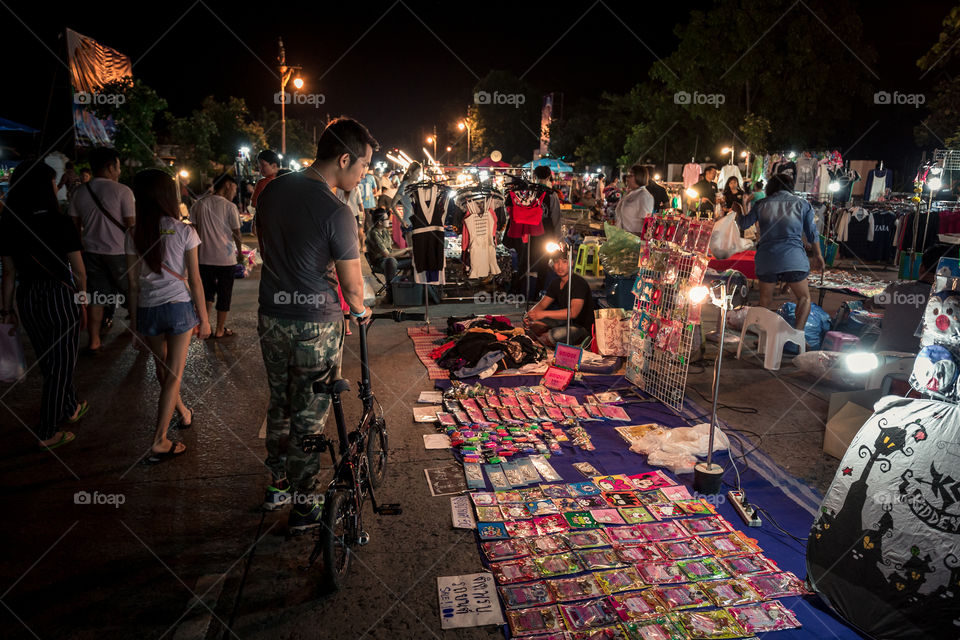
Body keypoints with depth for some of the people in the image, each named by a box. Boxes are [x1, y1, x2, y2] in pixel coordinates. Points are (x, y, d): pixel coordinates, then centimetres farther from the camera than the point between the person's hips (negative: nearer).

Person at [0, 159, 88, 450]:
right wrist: (82, 300, 4)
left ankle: (70, 408, 41)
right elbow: (79, 270, -10)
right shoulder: (61, 224, -16)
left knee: (48, 360, 22)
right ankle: (47, 433, 15)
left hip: (27, 298, 5)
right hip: (61, 297, -5)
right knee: (60, 364, 7)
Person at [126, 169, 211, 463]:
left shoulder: (134, 235, -2)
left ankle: (182, 412, 43)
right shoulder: (184, 232, -8)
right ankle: (159, 442, 4)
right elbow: (194, 280, -7)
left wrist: (134, 321, 12)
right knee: (174, 374, 3)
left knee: (162, 370, 21)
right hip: (179, 306, -3)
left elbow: (133, 283, 2)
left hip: (148, 310, 3)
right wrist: (203, 318, 2)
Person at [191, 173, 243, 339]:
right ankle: (220, 330, 18)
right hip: (226, 259, -4)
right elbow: (236, 234, -6)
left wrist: (197, 254, 17)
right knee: (224, 295, 9)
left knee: (207, 293, 18)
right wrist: (240, 252, 9)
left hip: (204, 258, 4)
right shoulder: (229, 207, -10)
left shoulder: (199, 204, 3)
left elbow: (195, 231, 7)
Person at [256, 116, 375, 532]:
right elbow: (352, 285, -13)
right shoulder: (336, 213, -21)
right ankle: (303, 506, 21)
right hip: (315, 326, -7)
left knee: (279, 405, 21)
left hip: (271, 315, 7)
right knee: (309, 418, 7)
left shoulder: (273, 190, 2)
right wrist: (360, 311, 8)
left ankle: (277, 486, 37)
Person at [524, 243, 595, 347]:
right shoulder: (556, 283, 7)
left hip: (583, 328, -8)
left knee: (557, 334, -35)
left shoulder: (579, 283, -21)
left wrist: (544, 313, -38)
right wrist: (530, 313, -16)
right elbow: (542, 304, 8)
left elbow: (573, 312, -33)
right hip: (566, 322, 8)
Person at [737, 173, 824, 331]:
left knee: (765, 299, 16)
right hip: (793, 258, -1)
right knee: (804, 298, 11)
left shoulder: (762, 204, 6)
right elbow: (812, 234, 12)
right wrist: (817, 255, 25)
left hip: (766, 258, 2)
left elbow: (744, 224, 18)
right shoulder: (802, 204, 6)